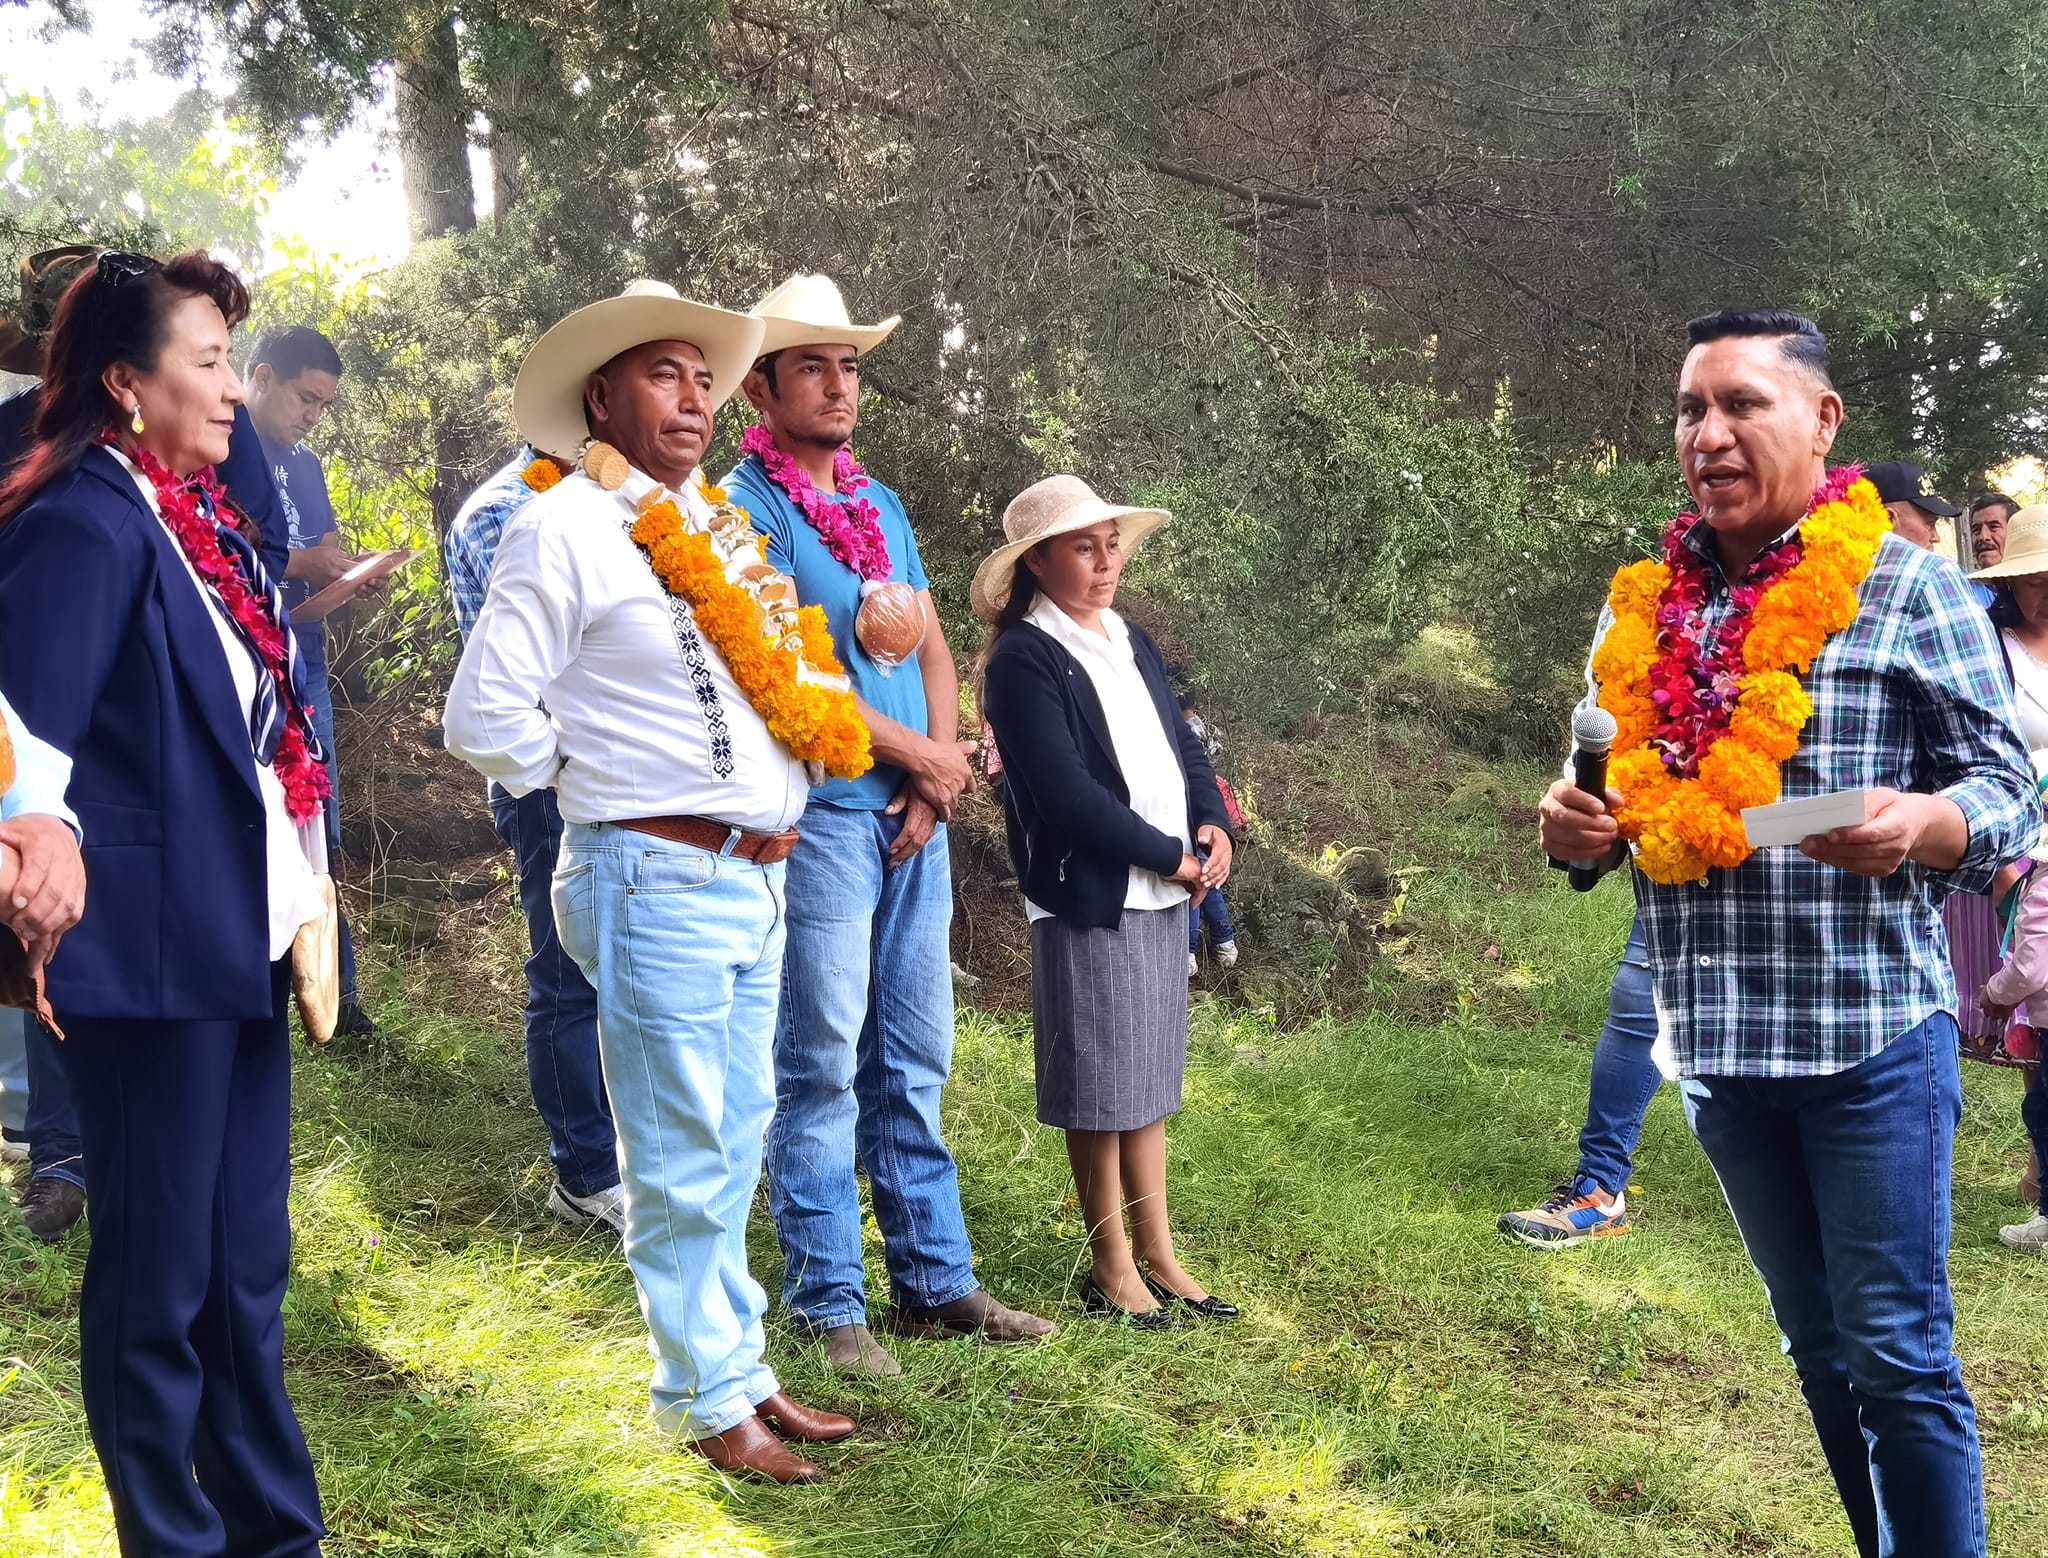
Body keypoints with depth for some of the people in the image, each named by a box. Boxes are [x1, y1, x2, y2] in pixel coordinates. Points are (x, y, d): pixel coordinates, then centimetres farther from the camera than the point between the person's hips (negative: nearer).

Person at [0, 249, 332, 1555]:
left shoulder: (193, 516, 13)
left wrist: (295, 895, 14)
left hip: (237, 945, 9)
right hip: (155, 952, -9)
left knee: (247, 1270, 16)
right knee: (158, 1281, 4)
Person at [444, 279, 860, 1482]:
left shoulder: (721, 528, 15)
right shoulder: (565, 527, -8)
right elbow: (485, 717, -11)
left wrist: (782, 797, 13)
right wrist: (603, 783, -2)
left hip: (757, 880, 8)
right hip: (659, 881, -7)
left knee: (735, 1152, 16)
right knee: (686, 1166, 1)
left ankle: (741, 1376, 27)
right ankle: (706, 1402, 13)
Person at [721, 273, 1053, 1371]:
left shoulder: (883, 503, 16)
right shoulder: (746, 505, -7)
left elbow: (931, 648, 16)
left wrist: (941, 772, -2)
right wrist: (916, 752, -9)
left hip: (912, 817, 7)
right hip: (817, 815, -7)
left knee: (913, 1063, 11)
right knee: (822, 1067, -1)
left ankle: (933, 1280, 19)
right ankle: (827, 1304, 7)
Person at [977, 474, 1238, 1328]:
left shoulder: (1132, 644, 14)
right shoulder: (1023, 661, -11)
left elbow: (1183, 746, 16)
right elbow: (1067, 794, -19)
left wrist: (1215, 826, -3)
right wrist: (1172, 857, -14)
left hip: (1163, 896, 8)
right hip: (1089, 899, -8)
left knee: (1148, 1084, 14)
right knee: (1101, 1094, 2)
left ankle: (1158, 1257, 23)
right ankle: (1112, 1268, 14)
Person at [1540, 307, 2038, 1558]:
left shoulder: (1904, 585, -4)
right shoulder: (1645, 609, 10)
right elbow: (1624, 795, 21)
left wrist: (1925, 824, -27)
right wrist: (1581, 827, -2)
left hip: (1872, 1032, -5)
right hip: (1717, 1038, 5)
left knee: (1899, 1355, 0)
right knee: (1820, 1347, 17)